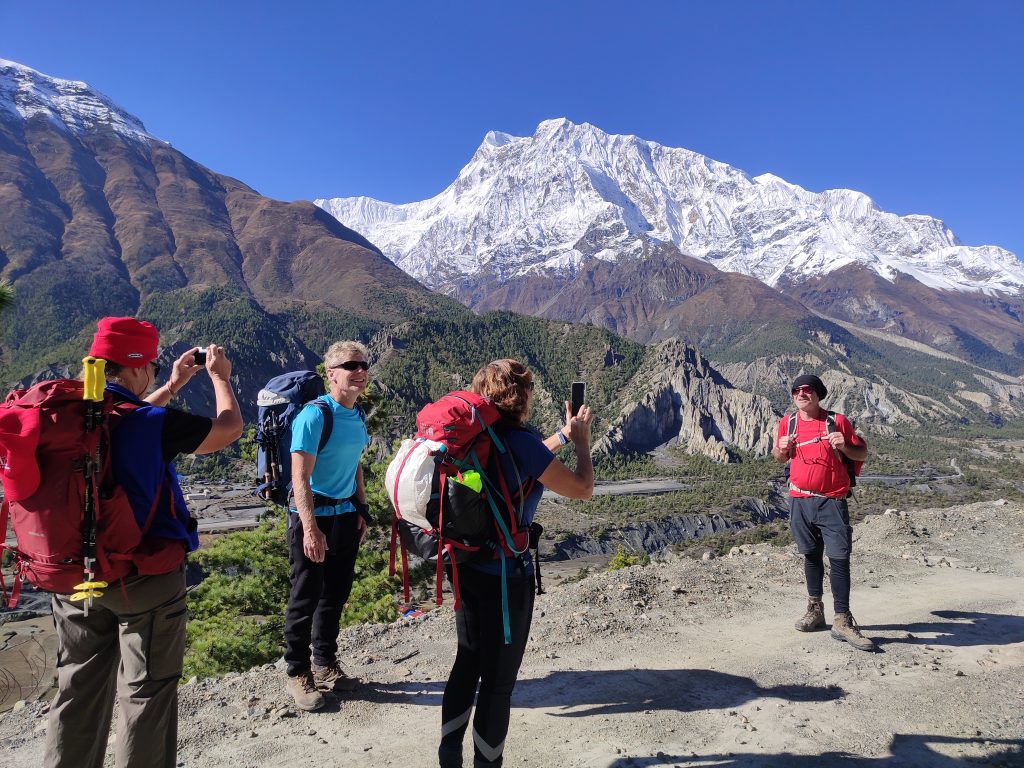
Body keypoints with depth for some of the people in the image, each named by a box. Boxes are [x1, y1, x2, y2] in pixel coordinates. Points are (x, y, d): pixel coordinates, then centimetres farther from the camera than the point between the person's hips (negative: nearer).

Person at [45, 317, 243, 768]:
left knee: (78, 688, 22)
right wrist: (220, 376, 3)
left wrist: (172, 387, 22)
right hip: (144, 577, -7)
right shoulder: (153, 422, -23)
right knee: (147, 693, 10)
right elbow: (231, 428, -12)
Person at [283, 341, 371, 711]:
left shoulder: (357, 415, 5)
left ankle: (325, 666, 32)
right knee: (306, 596, 5)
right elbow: (300, 478, -21)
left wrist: (361, 510, 15)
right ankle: (297, 673, 23)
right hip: (312, 515, -7)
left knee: (335, 595, 16)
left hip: (345, 515, 7)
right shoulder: (314, 415, -18)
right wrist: (311, 529, -24)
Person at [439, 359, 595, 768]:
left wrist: (563, 435, 24)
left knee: (468, 663, 22)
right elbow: (582, 489, -11)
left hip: (466, 567, 8)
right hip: (506, 575, -8)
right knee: (499, 678, 10)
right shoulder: (519, 440, -20)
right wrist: (582, 441, 4)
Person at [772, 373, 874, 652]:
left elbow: (862, 454, 5)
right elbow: (779, 458, 18)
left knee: (839, 558, -5)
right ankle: (815, 610, 25)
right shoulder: (787, 423, 6)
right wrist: (782, 448, -5)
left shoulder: (837, 421, -2)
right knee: (811, 555, 12)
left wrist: (844, 446, -16)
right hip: (800, 501, 3)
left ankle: (842, 621, 3)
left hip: (832, 501, -3)